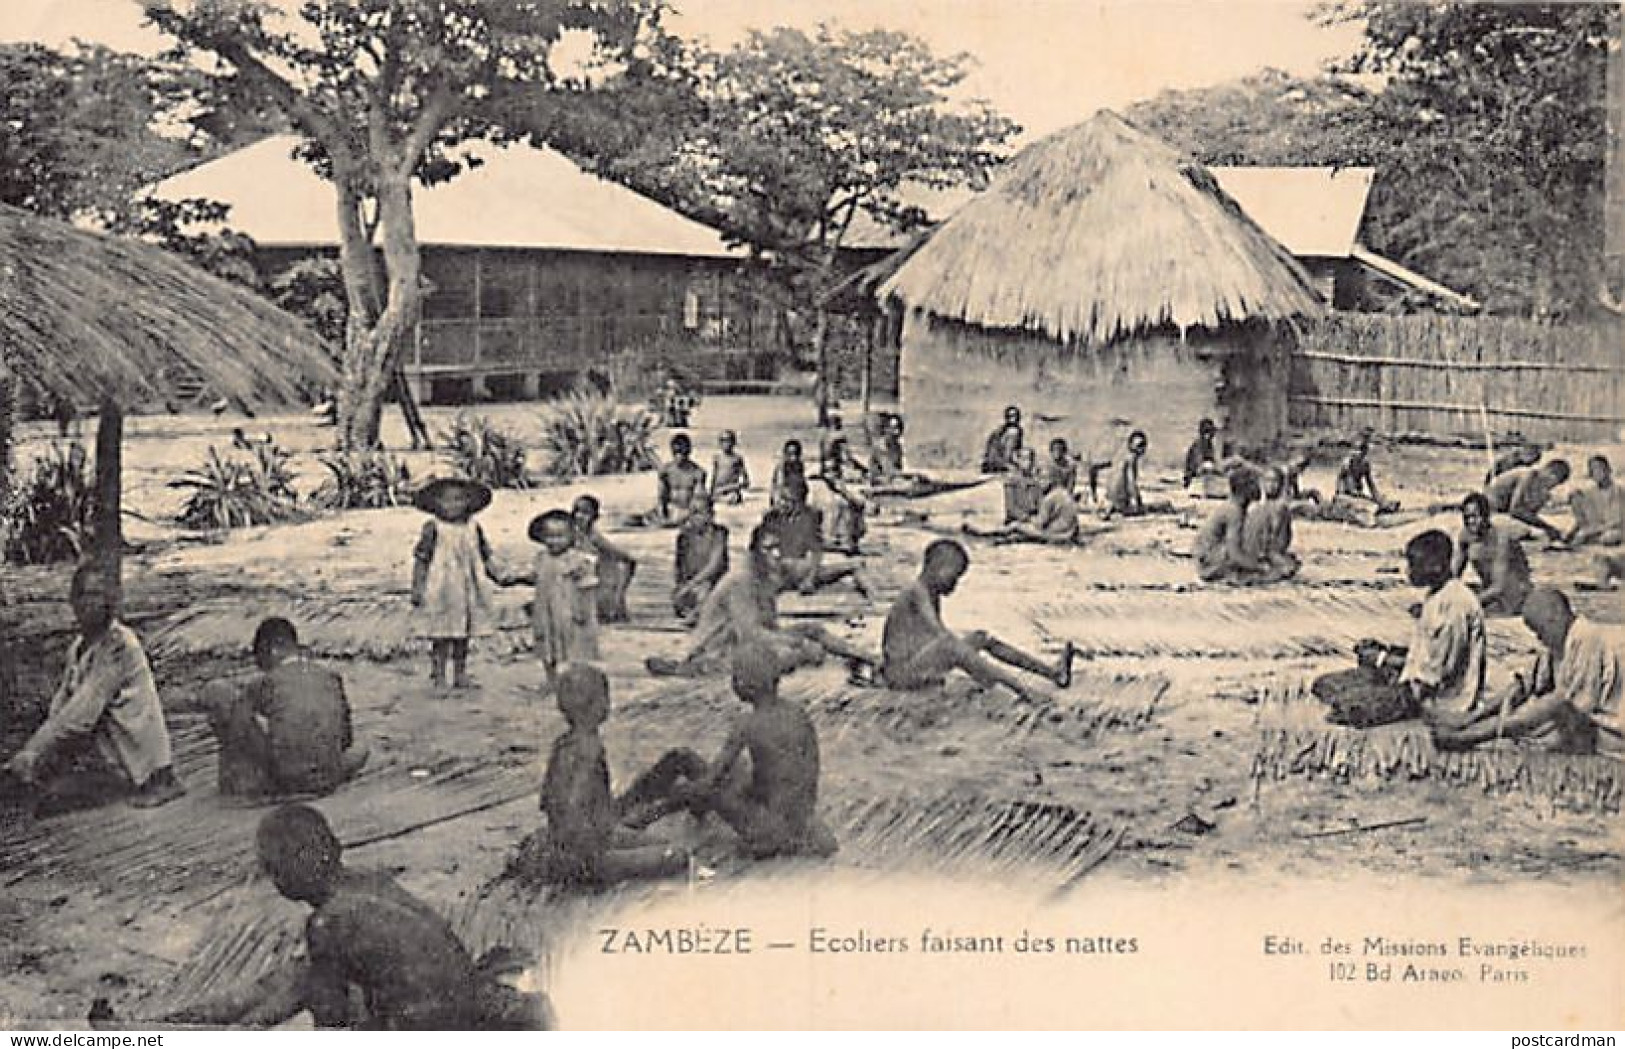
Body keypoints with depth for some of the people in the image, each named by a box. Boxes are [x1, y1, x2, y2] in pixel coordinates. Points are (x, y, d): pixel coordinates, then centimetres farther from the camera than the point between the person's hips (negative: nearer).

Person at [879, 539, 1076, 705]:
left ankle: (1053, 671, 1)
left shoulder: (933, 596, 12)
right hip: (899, 673, -10)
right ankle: (1021, 688, -43)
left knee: (982, 637, 7)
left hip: (920, 668, 10)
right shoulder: (917, 593, -18)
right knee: (949, 645, -35)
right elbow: (940, 632, -28)